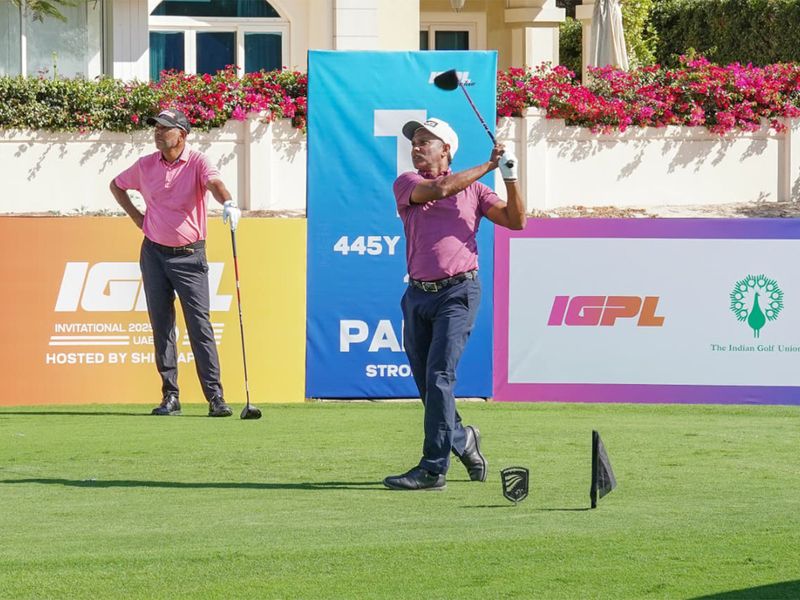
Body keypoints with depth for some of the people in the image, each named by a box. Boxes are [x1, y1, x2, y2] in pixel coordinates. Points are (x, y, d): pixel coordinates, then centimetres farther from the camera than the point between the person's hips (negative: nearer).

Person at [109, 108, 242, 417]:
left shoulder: (197, 163, -9)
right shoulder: (145, 165, 4)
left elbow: (215, 183, -30)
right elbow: (116, 186, 22)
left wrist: (227, 203, -52)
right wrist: (137, 217, 11)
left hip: (189, 255, -4)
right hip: (154, 254, 4)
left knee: (199, 324, -9)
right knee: (161, 325, 5)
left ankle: (215, 397, -9)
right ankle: (170, 396, 10)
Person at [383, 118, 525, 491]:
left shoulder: (473, 189, 10)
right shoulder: (406, 184, 9)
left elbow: (515, 220, 4)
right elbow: (441, 188, -10)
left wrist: (510, 177, -8)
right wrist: (488, 166, -6)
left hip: (458, 292, -3)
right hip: (418, 294, 3)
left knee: (439, 376, -14)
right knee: (425, 382, 7)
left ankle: (433, 469, -16)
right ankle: (462, 441, 32)